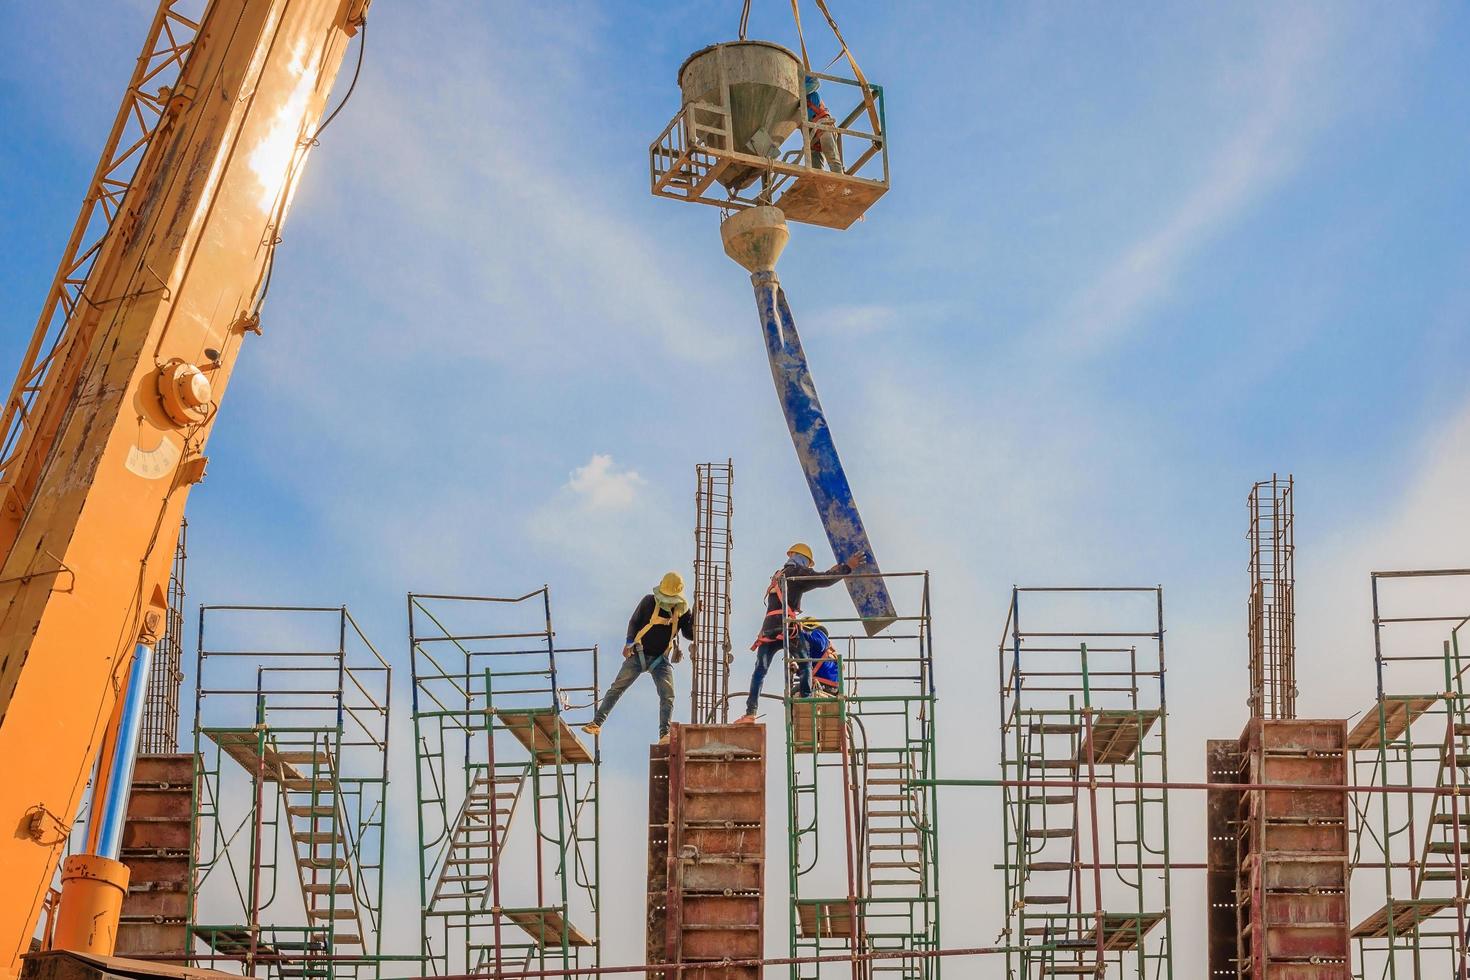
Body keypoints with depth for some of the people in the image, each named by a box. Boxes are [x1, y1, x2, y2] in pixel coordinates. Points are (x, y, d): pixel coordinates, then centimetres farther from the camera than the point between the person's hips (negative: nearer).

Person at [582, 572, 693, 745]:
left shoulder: (682, 611, -4)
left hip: (661, 659, 1)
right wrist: (629, 643, -10)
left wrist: (695, 614, -11)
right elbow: (634, 622, 1)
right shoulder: (649, 602, -9)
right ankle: (597, 724, -1)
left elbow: (689, 633, 4)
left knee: (668, 695, -14)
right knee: (617, 688, -5)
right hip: (639, 654, -1)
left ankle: (664, 734, -15)